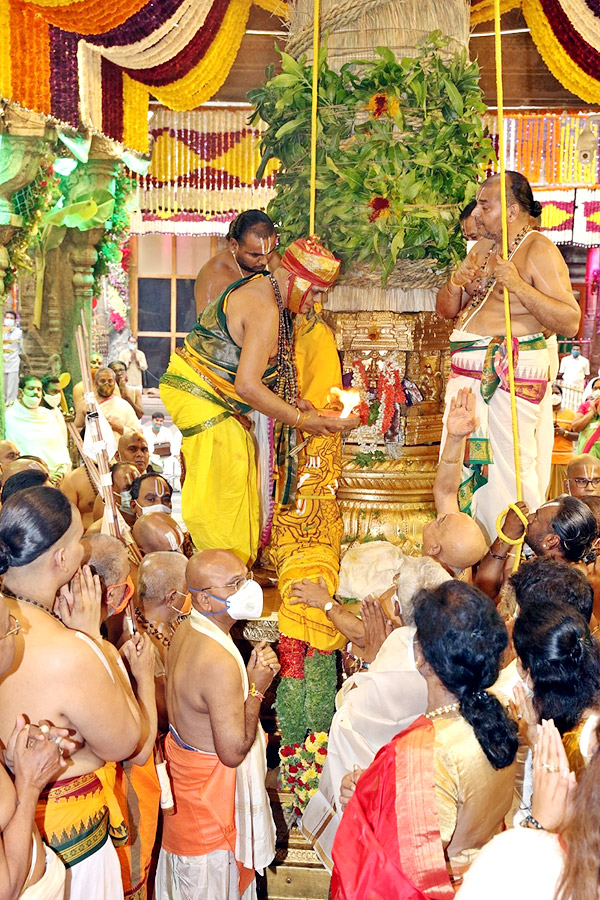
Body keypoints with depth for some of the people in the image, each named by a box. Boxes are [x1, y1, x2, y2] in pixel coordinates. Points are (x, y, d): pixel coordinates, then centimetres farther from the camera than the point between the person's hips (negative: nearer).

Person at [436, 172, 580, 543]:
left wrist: (518, 286, -23)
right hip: (471, 373, 7)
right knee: (467, 465, 6)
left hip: (513, 375, -7)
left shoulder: (539, 250, -7)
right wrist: (456, 284, -3)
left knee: (507, 470, -9)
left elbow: (570, 321, -15)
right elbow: (446, 310, 18)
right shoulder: (481, 250, 16)